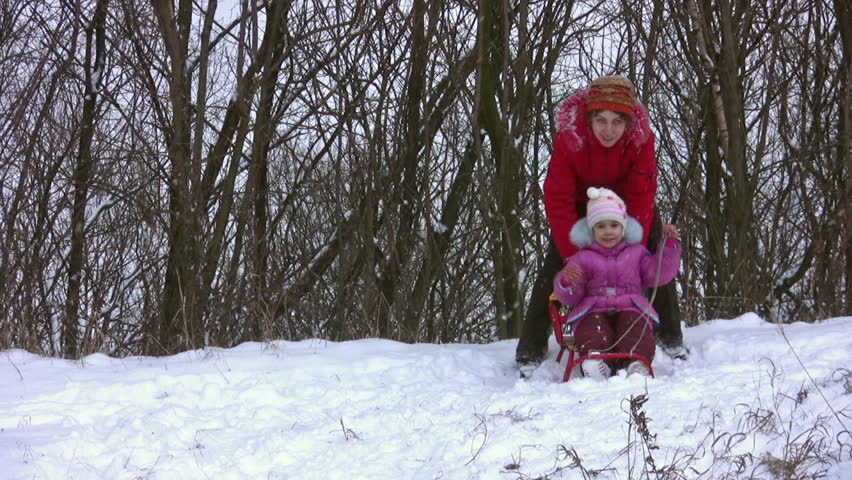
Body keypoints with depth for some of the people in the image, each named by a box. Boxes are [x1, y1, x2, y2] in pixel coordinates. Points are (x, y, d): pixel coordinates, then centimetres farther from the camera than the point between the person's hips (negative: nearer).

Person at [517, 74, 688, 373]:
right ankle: (531, 349, -7)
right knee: (555, 263, -13)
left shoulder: (641, 138, -32)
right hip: (581, 200, -1)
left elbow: (641, 200, -29)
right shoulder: (568, 136, -35)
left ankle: (670, 338, 9)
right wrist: (574, 256, -38)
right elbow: (558, 200, -33)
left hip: (626, 200, 1)